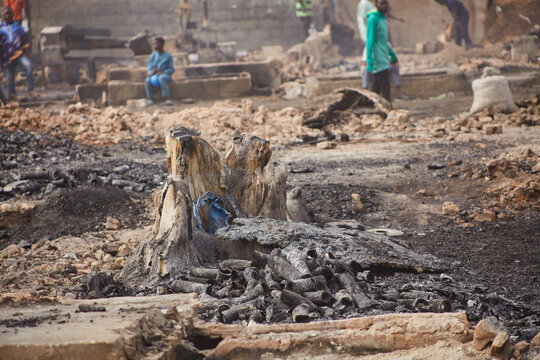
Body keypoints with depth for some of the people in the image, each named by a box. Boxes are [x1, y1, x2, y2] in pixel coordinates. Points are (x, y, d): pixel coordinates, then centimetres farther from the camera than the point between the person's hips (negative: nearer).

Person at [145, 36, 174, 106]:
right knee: (148, 80, -31)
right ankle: (150, 99, -25)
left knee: (161, 78, -40)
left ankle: (168, 98, -41)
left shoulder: (168, 56, -1)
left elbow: (171, 69, -3)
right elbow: (150, 66, 11)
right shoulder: (153, 55, 10)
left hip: (165, 75, -4)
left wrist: (162, 72, -20)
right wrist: (151, 72, -13)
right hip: (154, 75, 4)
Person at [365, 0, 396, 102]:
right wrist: (370, 61, -26)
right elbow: (370, 40, -20)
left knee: (376, 87, 11)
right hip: (378, 62, -9)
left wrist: (392, 54, 32)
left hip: (383, 60, 9)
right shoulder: (373, 19, -13)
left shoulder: (383, 19, 16)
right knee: (385, 88, -11)